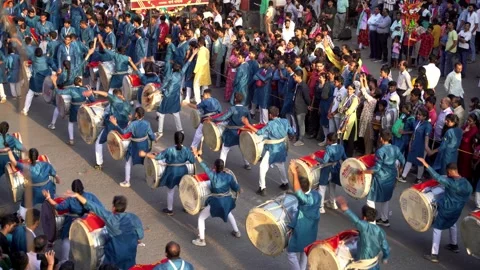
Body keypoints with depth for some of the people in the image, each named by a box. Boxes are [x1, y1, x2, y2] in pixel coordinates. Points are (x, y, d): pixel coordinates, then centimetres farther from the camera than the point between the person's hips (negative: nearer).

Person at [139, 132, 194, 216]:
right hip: (182, 172, 2)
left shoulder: (169, 150, -20)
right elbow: (192, 161, -7)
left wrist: (145, 154, -8)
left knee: (171, 191, 16)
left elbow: (157, 157, -17)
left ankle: (170, 210, 28)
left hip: (172, 173, -2)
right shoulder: (186, 150, -15)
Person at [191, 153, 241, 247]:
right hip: (227, 201, 5)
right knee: (228, 213, 40)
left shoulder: (213, 175, -17)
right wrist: (238, 190, 26)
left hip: (216, 202, -4)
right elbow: (236, 188, 3)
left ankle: (201, 240, 10)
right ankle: (236, 232, 46)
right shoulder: (229, 176, -7)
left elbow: (204, 166, -16)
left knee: (201, 217, 13)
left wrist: (197, 155, -10)